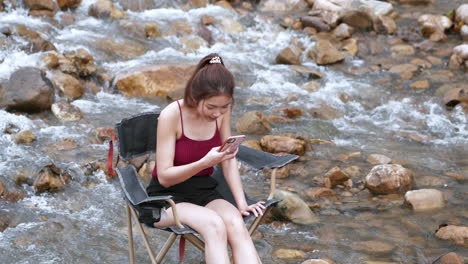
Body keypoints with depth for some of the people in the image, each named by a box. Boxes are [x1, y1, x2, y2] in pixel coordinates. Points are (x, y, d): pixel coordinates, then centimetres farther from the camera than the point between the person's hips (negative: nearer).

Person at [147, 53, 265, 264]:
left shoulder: (221, 111, -6)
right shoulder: (171, 115, -21)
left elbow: (229, 160, 5)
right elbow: (164, 176, -20)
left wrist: (241, 202, -5)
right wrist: (205, 162, -36)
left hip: (205, 192, 4)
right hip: (167, 196, -4)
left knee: (236, 224, -29)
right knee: (214, 225, -35)